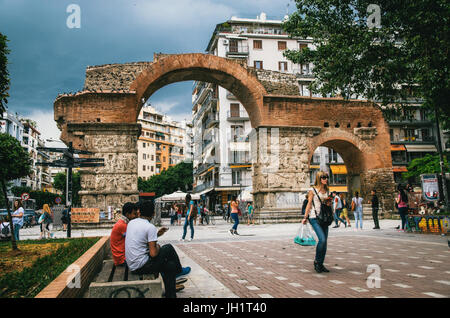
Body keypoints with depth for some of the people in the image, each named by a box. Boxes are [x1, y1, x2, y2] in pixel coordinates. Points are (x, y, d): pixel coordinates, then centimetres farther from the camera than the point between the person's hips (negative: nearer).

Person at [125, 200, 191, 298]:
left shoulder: (131, 223, 6)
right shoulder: (150, 227, -18)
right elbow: (153, 254, -20)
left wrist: (156, 234, 19)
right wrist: (157, 247, 2)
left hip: (131, 266, 8)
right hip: (141, 267, -8)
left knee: (170, 265, 16)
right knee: (168, 248, 5)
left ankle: (170, 294, 25)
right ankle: (179, 271, 29)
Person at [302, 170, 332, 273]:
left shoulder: (327, 191, 14)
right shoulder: (313, 190, -2)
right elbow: (309, 204, -2)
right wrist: (305, 217, -5)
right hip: (314, 218, -6)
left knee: (324, 242, 4)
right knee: (322, 239, -18)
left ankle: (320, 264, 16)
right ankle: (316, 261, 2)